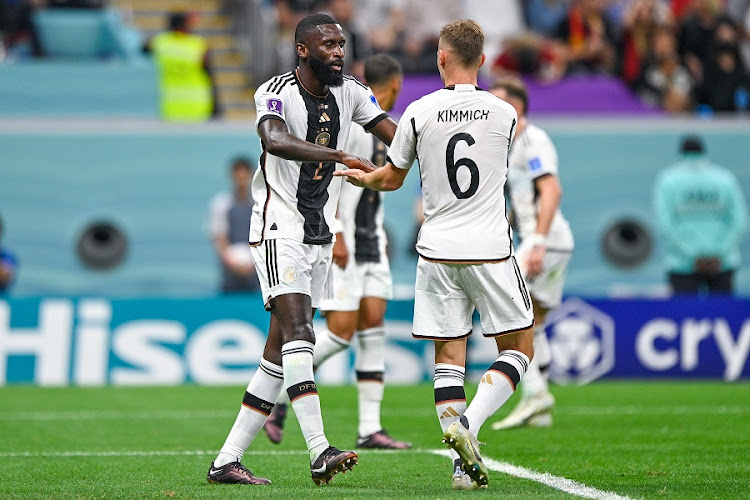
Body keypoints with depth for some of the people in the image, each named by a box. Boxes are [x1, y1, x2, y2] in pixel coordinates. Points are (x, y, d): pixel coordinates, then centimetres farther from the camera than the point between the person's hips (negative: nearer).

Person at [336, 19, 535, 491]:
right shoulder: (505, 114, 0)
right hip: (491, 248, -1)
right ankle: (468, 425, -12)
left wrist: (361, 176, 34)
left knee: (449, 356, 7)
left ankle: (464, 461, -3)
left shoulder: (419, 112, -3)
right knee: (518, 347, 10)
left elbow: (391, 179, 9)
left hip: (438, 252, 1)